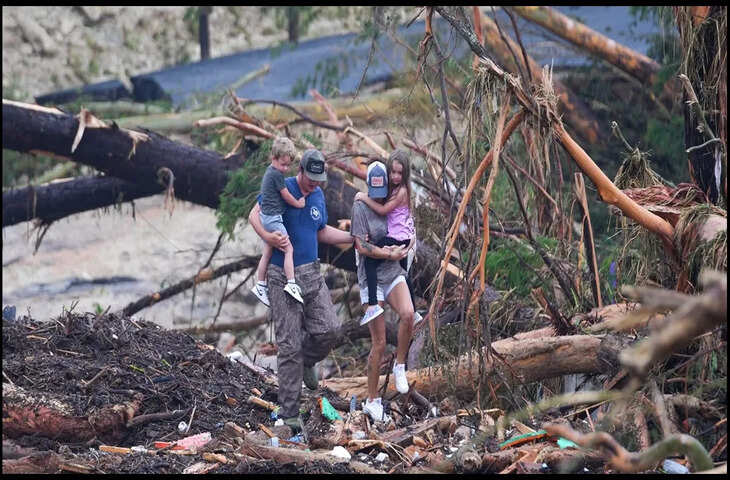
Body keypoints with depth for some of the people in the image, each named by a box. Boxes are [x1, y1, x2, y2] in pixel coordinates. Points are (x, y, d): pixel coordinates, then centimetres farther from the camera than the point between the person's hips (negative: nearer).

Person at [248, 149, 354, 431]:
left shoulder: (318, 195, 11)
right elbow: (254, 214, -5)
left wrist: (354, 238, 16)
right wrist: (268, 236, -24)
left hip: (311, 273, 5)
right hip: (283, 277, -5)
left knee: (328, 329, -9)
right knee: (290, 344, -5)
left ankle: (307, 362, 26)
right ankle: (289, 412, 2)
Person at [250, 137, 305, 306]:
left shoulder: (269, 171, 14)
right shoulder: (277, 174, -15)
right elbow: (285, 195, -9)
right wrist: (298, 204, 7)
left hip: (265, 217, 10)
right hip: (274, 217, -10)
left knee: (267, 253, 13)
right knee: (289, 249, -7)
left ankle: (260, 285, 17)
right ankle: (291, 283, -11)